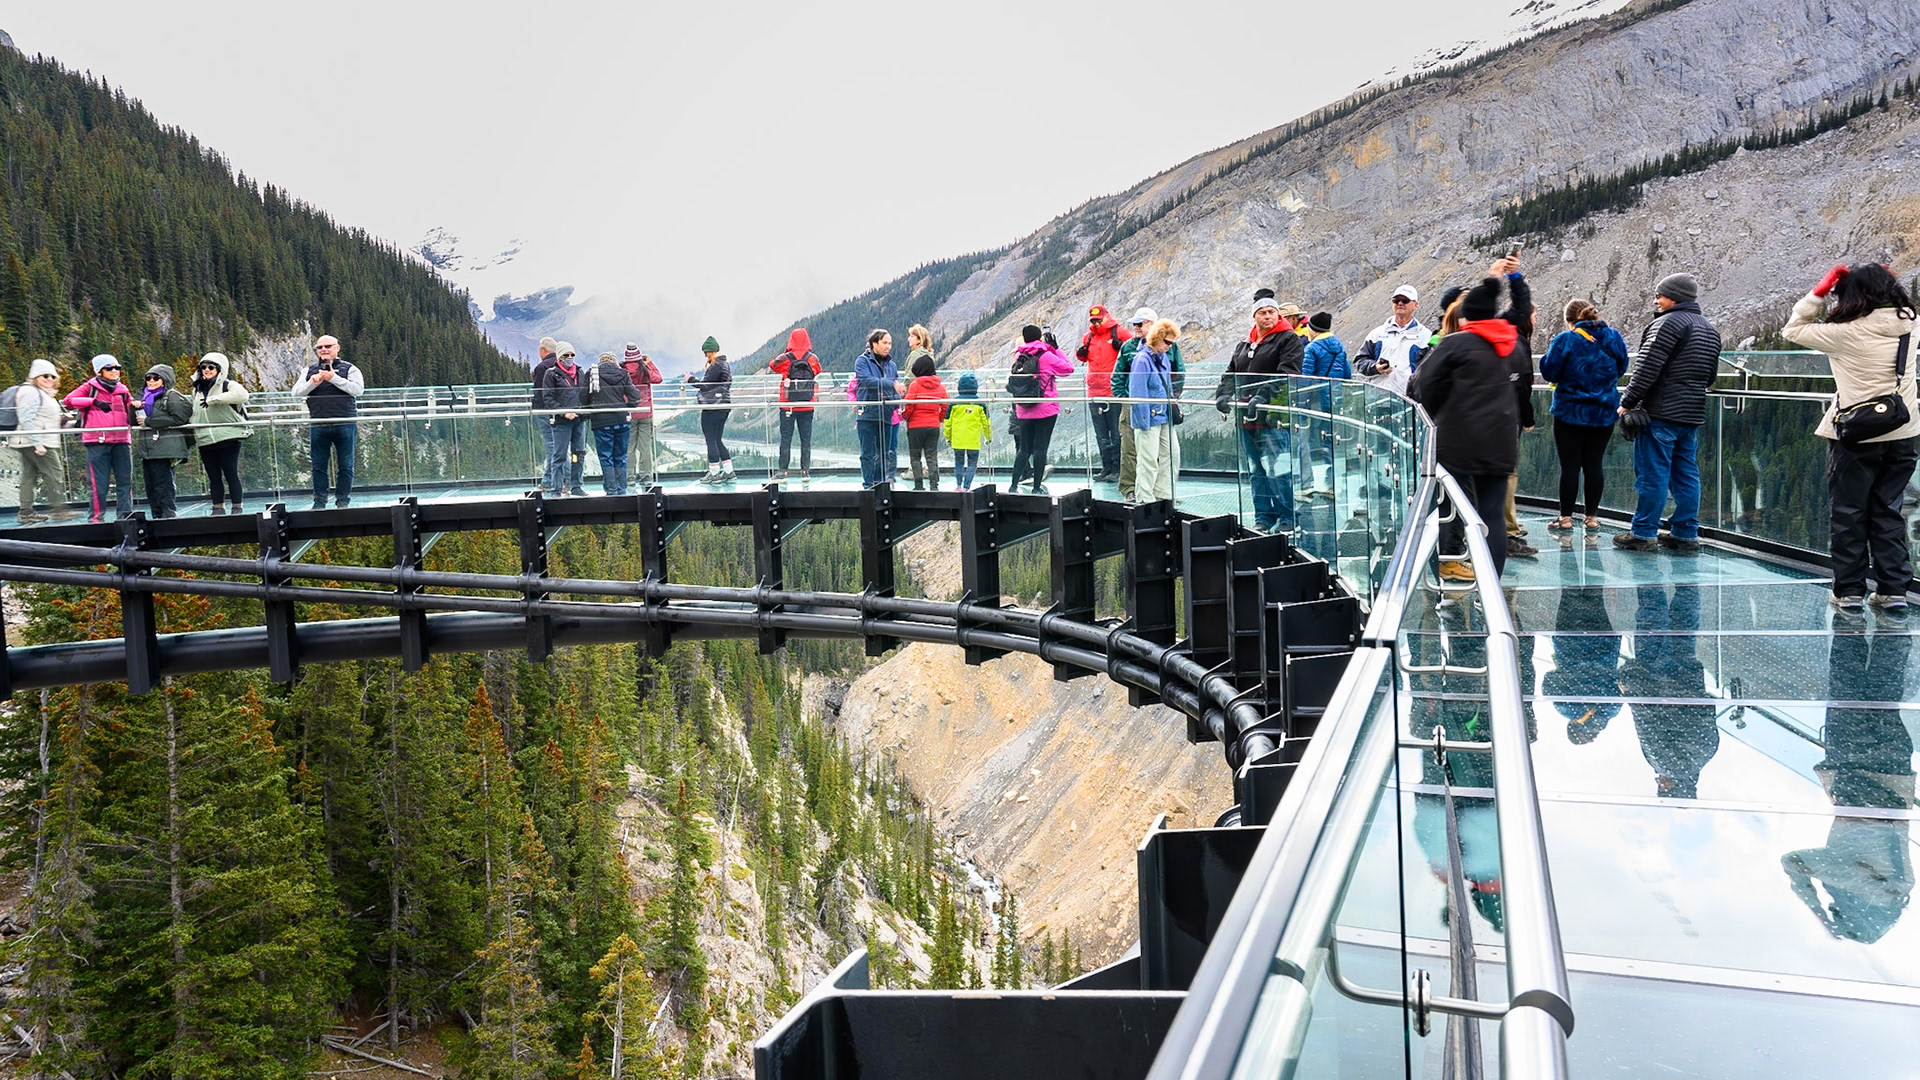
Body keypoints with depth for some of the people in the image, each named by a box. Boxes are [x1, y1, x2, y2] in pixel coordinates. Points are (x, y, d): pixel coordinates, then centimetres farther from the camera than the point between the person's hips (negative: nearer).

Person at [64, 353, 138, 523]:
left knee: (125, 481, 5)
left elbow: (130, 416, 21)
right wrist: (94, 401, -15)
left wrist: (134, 409, -2)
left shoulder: (123, 390, 18)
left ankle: (124, 515, 11)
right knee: (98, 483, -3)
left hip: (122, 441, 4)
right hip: (97, 442, -4)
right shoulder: (90, 387, 6)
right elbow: (68, 401, -5)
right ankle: (96, 517, 3)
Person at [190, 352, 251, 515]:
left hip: (227, 438, -6)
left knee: (231, 474, -5)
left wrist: (213, 399, -22)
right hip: (205, 440, 6)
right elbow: (194, 413, 29)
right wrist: (191, 433, 20)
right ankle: (218, 509, 11)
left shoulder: (227, 385, -2)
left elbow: (241, 394, -24)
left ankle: (237, 508, -1)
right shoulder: (197, 389, 20)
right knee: (213, 477, 7)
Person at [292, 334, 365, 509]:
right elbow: (296, 392, 8)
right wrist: (312, 383, -9)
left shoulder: (349, 368, 6)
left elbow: (357, 389, -10)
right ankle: (319, 501, 11)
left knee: (346, 465, 1)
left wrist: (334, 378, -15)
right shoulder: (310, 370, 15)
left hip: (345, 424, -2)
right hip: (318, 426, 2)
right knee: (319, 466, 4)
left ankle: (343, 501, 9)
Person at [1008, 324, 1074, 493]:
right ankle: (1036, 487, 2)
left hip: (1023, 411, 4)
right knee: (1040, 448, 1)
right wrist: (1056, 348, 4)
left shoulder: (1018, 357, 3)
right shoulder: (1046, 356, -10)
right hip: (1046, 410, -4)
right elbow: (1069, 368, -3)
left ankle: (1013, 484, 6)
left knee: (1024, 448, 13)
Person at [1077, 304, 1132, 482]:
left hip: (1113, 390, -6)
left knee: (1116, 432, -4)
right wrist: (1081, 353, 5)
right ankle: (1106, 468, 15)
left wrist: (1122, 347, -16)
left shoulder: (1119, 333, -2)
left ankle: (1117, 468, 1)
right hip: (1094, 392, 6)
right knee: (1101, 434, 9)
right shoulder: (1088, 337, 14)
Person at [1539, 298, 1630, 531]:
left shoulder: (1565, 340, -12)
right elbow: (1621, 369, 15)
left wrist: (1552, 350, 7)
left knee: (1570, 465, 2)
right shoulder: (1614, 338, 3)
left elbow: (1549, 372, -8)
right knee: (1594, 464, 9)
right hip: (1604, 413, 4)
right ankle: (1592, 517, 14)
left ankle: (1566, 517, 6)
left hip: (1570, 413, -4)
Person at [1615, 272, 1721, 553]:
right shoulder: (1710, 329, 18)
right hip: (1693, 414, 9)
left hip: (1661, 414, -8)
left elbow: (1647, 369, -16)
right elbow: (1711, 374, 23)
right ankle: (1686, 533, 12)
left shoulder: (1669, 323, -12)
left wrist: (1627, 402, -11)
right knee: (1686, 475, 10)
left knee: (1652, 474, -4)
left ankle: (1643, 533, -1)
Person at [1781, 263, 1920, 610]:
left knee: (1848, 515, 7)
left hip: (1857, 437, -5)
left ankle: (1849, 590, 10)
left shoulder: (1847, 333, -16)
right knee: (1888, 512, 13)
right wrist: (1879, 278, 10)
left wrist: (1819, 292, -3)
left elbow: (1793, 329, -4)